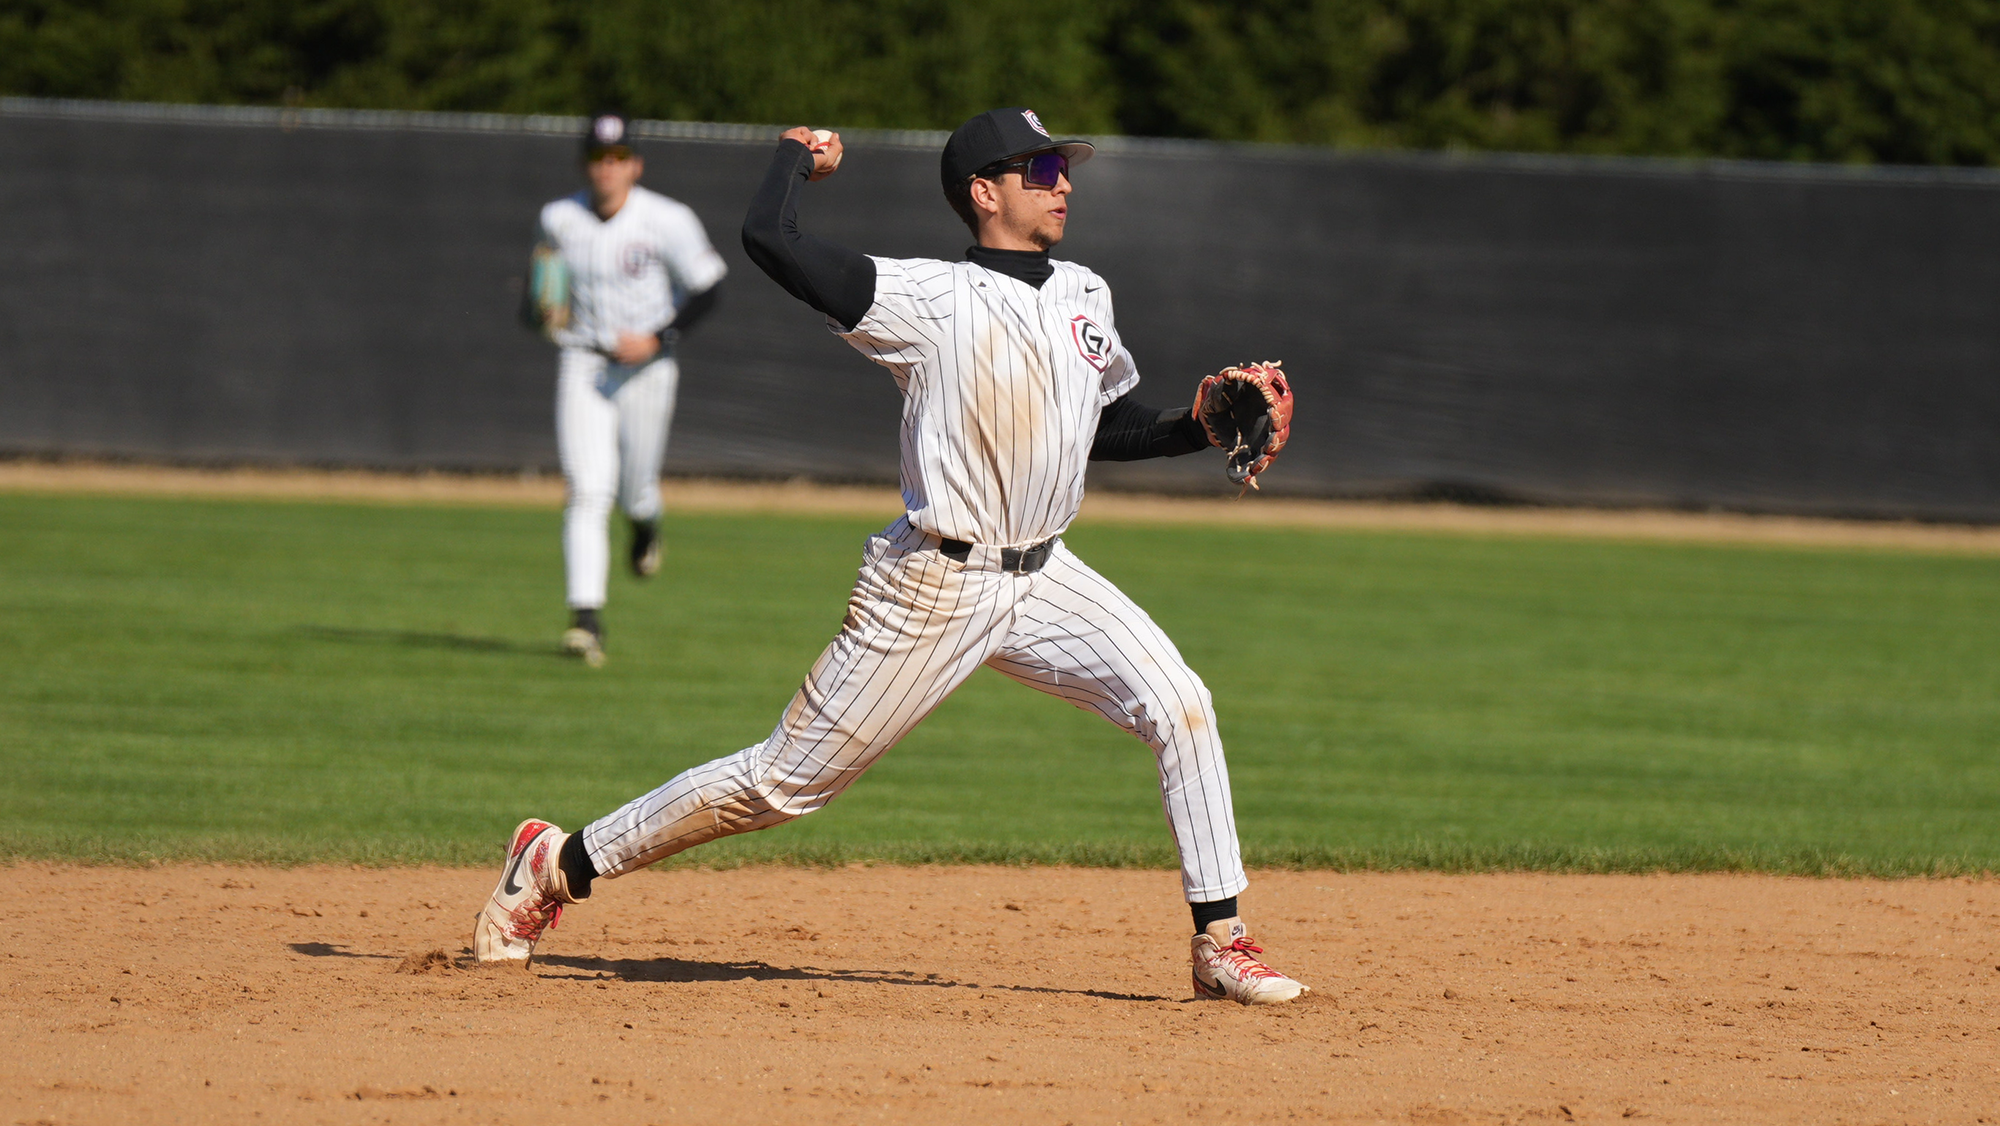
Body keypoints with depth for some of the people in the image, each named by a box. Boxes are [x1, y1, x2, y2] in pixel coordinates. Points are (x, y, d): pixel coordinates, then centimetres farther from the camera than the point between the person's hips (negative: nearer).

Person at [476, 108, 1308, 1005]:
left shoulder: (1084, 297, 9)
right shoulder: (935, 300, -14)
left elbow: (1106, 427, 21)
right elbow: (769, 238, -25)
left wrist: (1201, 429, 3)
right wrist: (799, 155, -5)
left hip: (1042, 578, 6)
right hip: (933, 589, -6)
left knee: (1179, 706, -10)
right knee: (786, 779, -1)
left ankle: (1220, 942, -3)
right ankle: (560, 864, 13)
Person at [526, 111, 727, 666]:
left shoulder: (668, 221, -11)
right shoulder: (559, 219, -2)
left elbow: (708, 287, -6)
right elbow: (544, 284, 14)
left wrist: (657, 339, -17)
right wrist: (544, 312, -10)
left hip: (646, 366, -1)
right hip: (582, 366, 1)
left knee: (634, 491, 10)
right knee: (587, 492, -13)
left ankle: (646, 523, 50)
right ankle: (587, 619, -16)